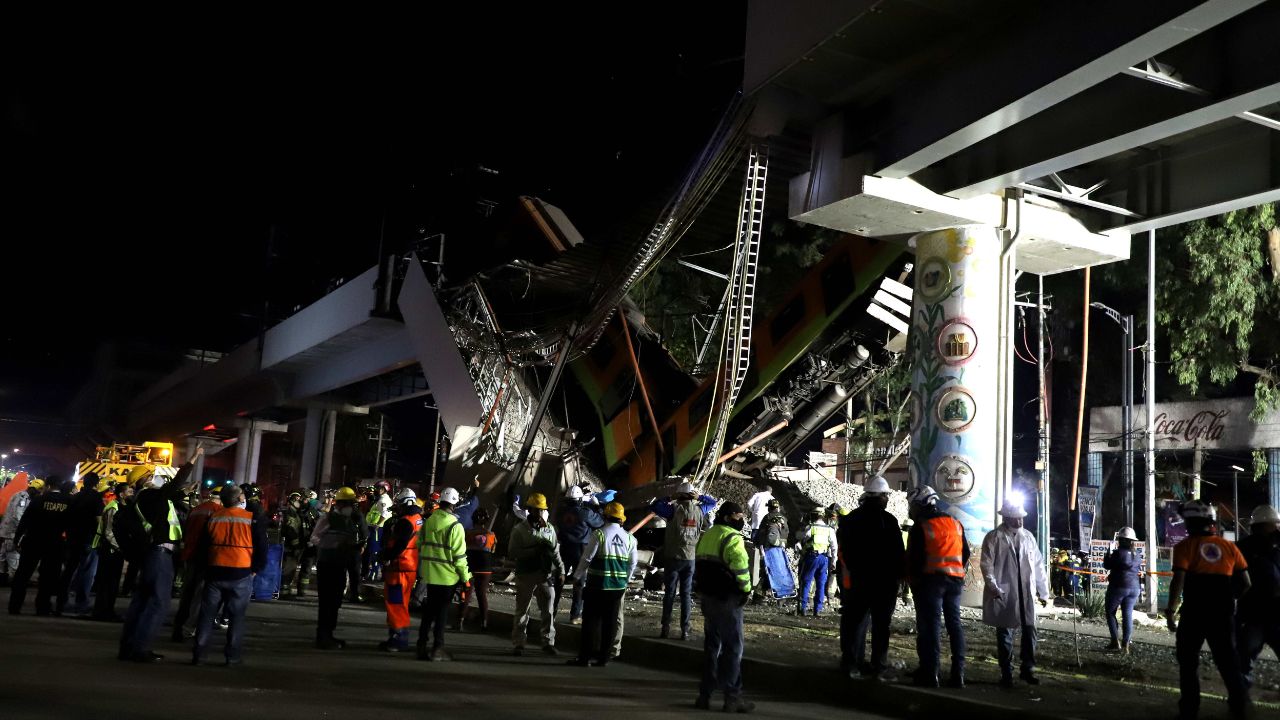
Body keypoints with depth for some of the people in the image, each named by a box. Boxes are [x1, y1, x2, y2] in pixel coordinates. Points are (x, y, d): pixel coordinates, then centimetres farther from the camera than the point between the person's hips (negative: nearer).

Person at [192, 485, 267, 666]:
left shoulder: (213, 517, 5)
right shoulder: (253, 520, -4)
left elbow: (202, 547, 10)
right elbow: (261, 548, -5)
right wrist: (256, 569, 7)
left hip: (214, 572, 3)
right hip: (241, 575, -3)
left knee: (207, 614, 11)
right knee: (236, 616, 5)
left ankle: (199, 653, 11)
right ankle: (233, 656, 6)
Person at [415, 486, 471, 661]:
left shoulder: (428, 522, 5)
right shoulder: (455, 526, -13)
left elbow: (420, 547, 13)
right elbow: (459, 555, -13)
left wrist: (420, 571, 22)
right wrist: (466, 578, -6)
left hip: (429, 574, 5)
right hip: (447, 576, -5)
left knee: (429, 610, 16)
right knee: (442, 611, 3)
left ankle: (422, 646, 20)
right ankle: (437, 648, 6)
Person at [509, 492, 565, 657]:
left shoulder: (549, 529, 10)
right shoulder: (519, 529, -3)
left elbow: (556, 552, 14)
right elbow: (512, 553, -11)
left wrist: (561, 571, 9)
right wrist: (535, 550, -18)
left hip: (546, 576, 3)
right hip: (525, 576, -3)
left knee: (549, 611, 2)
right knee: (522, 611, 5)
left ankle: (548, 643, 10)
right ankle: (518, 644, 13)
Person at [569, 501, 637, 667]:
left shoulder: (600, 534, -9)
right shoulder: (629, 538, 6)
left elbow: (586, 558, -9)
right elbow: (633, 562, 11)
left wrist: (578, 576, 3)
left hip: (598, 585, -4)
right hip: (619, 585, 4)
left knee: (591, 619, 3)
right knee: (610, 621, 9)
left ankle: (585, 656, 4)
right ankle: (603, 657, 11)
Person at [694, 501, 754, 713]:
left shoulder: (706, 536, 13)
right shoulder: (732, 538, -14)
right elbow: (740, 566, -23)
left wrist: (702, 588, 17)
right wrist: (746, 589, -9)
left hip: (707, 597, 8)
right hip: (727, 599, -8)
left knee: (711, 644, 15)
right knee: (733, 647, 0)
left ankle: (705, 694, 17)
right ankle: (732, 696, 2)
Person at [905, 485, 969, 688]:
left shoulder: (920, 527, -8)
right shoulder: (955, 524, 11)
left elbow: (913, 558, -8)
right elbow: (965, 553, 16)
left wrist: (912, 582, 4)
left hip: (930, 580, -5)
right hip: (955, 580, 6)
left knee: (930, 625, -3)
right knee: (955, 624, 10)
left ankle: (930, 673, -5)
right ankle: (958, 674, 11)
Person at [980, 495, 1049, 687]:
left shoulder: (1028, 537, 12)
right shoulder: (994, 538, -1)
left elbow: (1038, 565, 14)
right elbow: (987, 565, -6)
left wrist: (1043, 592, 13)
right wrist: (994, 588, -16)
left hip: (1026, 594, 4)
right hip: (1003, 595, -3)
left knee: (1029, 631, 1)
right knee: (1004, 634, 4)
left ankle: (1028, 669, 17)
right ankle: (1006, 674, 12)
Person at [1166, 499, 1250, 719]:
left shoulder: (1185, 546, -6)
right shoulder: (1229, 546, 6)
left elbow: (1178, 581, -16)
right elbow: (1245, 583, 7)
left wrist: (1171, 610, -11)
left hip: (1194, 612, -3)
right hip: (1223, 613, 3)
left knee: (1188, 660, 9)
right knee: (1227, 658, 16)